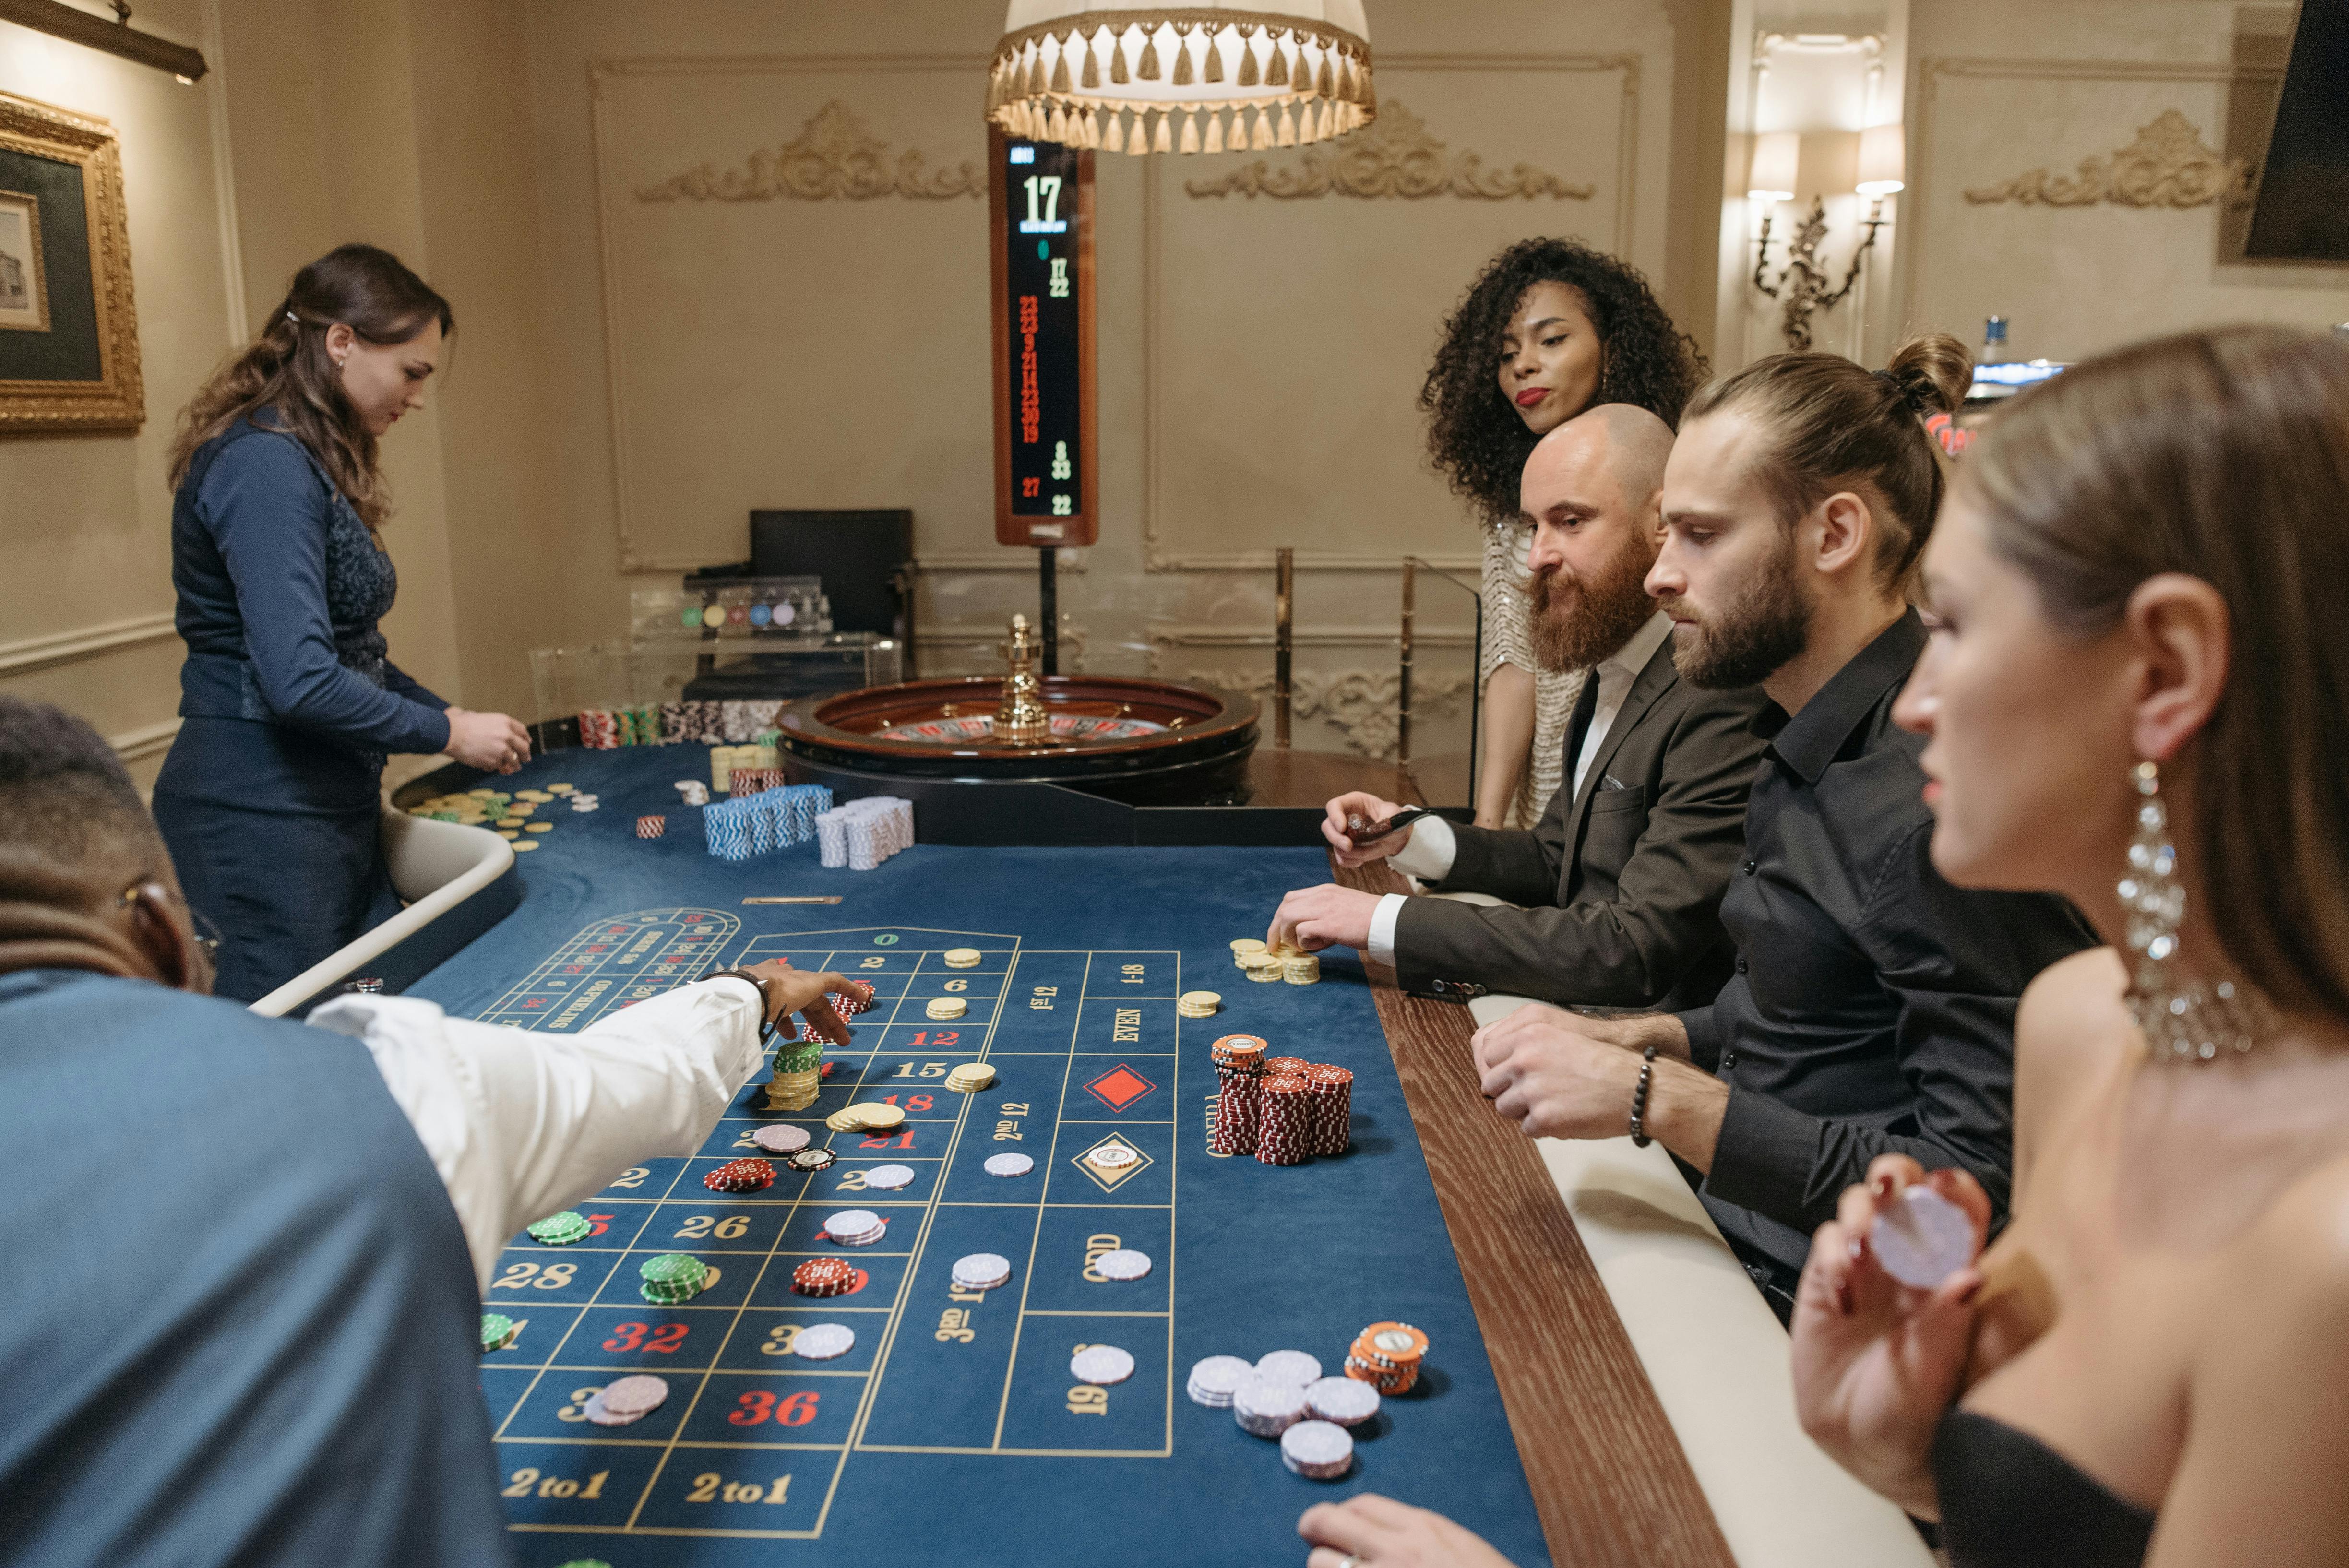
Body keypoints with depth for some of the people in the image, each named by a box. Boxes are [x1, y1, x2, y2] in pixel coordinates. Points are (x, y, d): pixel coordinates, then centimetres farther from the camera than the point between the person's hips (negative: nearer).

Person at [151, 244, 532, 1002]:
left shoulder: (313, 464, 14)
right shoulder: (266, 466, -18)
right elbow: (300, 681, -26)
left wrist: (452, 715, 11)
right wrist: (447, 732, -14)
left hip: (331, 800, 10)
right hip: (261, 813, -10)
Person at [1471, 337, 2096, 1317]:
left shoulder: (1940, 806, -22)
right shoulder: (1814, 747, 9)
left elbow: (1978, 1192, -22)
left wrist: (1658, 1099, -23)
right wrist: (1637, 1044, 5)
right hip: (1740, 1249, 8)